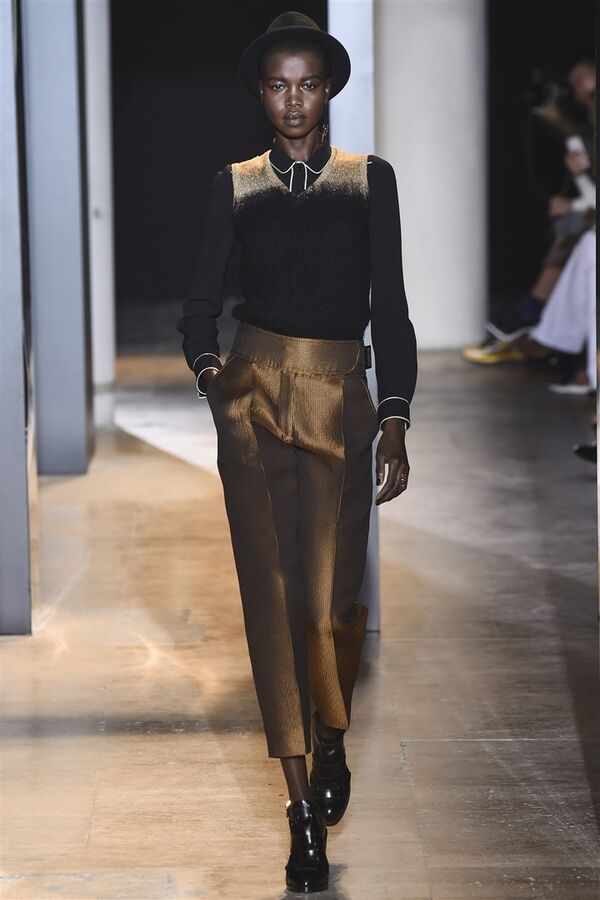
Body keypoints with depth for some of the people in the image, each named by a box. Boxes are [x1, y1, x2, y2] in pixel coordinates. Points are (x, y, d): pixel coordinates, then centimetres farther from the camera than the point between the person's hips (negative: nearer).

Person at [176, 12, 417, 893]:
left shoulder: (370, 178, 8)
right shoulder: (236, 185, 11)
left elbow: (390, 307, 5)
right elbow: (202, 301, 10)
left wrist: (394, 417, -5)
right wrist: (208, 366, -11)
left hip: (341, 398, -1)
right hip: (254, 397, 1)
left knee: (330, 597, -7)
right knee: (271, 596, -2)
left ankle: (334, 747, 25)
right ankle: (303, 806, 5)